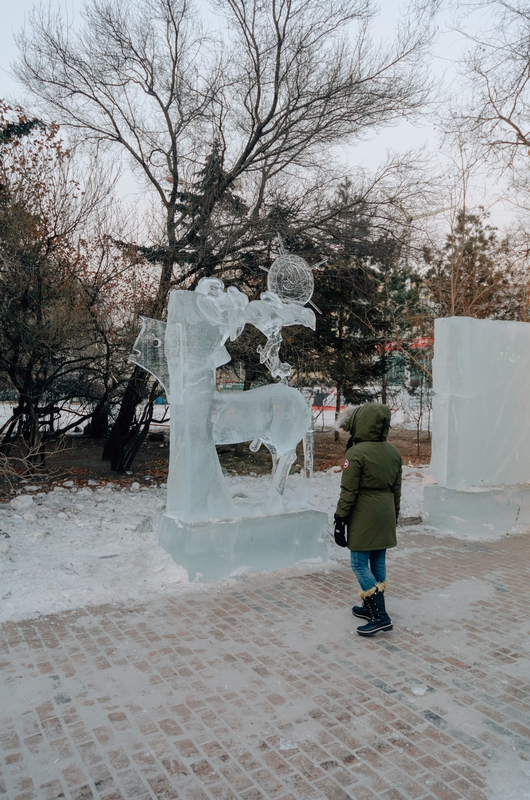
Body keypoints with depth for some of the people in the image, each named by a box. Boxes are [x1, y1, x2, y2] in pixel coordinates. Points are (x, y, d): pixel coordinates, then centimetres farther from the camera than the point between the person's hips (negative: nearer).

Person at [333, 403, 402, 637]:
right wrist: (394, 513, 22)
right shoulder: (393, 452, 5)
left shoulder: (356, 453, -17)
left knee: (359, 564, 0)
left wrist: (340, 519, -8)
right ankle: (371, 607, 28)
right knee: (378, 561, 15)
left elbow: (348, 492, -15)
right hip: (386, 516, 8)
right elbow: (396, 488, 13)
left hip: (363, 516, -7)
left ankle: (380, 616, -3)